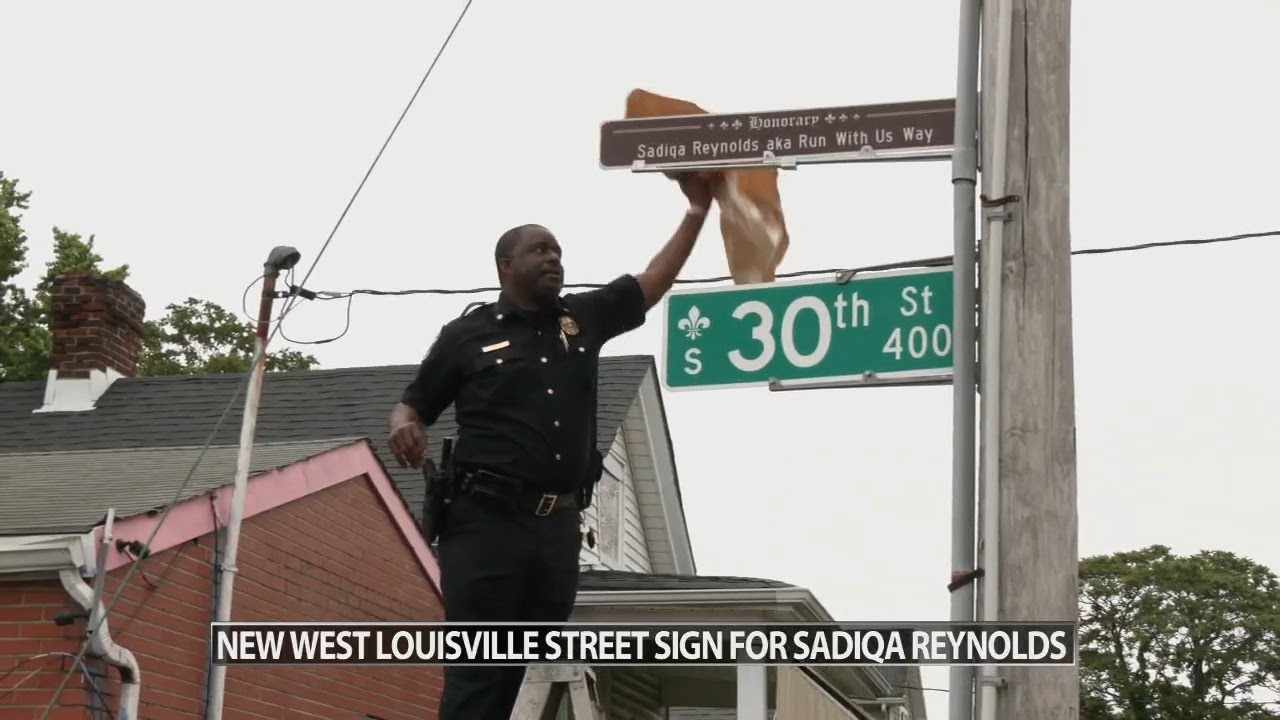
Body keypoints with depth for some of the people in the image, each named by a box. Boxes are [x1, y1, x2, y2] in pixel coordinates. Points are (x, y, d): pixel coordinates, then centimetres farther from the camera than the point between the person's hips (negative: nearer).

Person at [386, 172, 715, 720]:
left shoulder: (585, 318, 15)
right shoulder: (467, 334, 4)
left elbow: (653, 282, 20)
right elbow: (411, 405, 9)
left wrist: (697, 209, 17)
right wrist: (403, 426, -14)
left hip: (559, 526, 5)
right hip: (486, 523, -4)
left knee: (533, 673, 5)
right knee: (477, 672, -9)